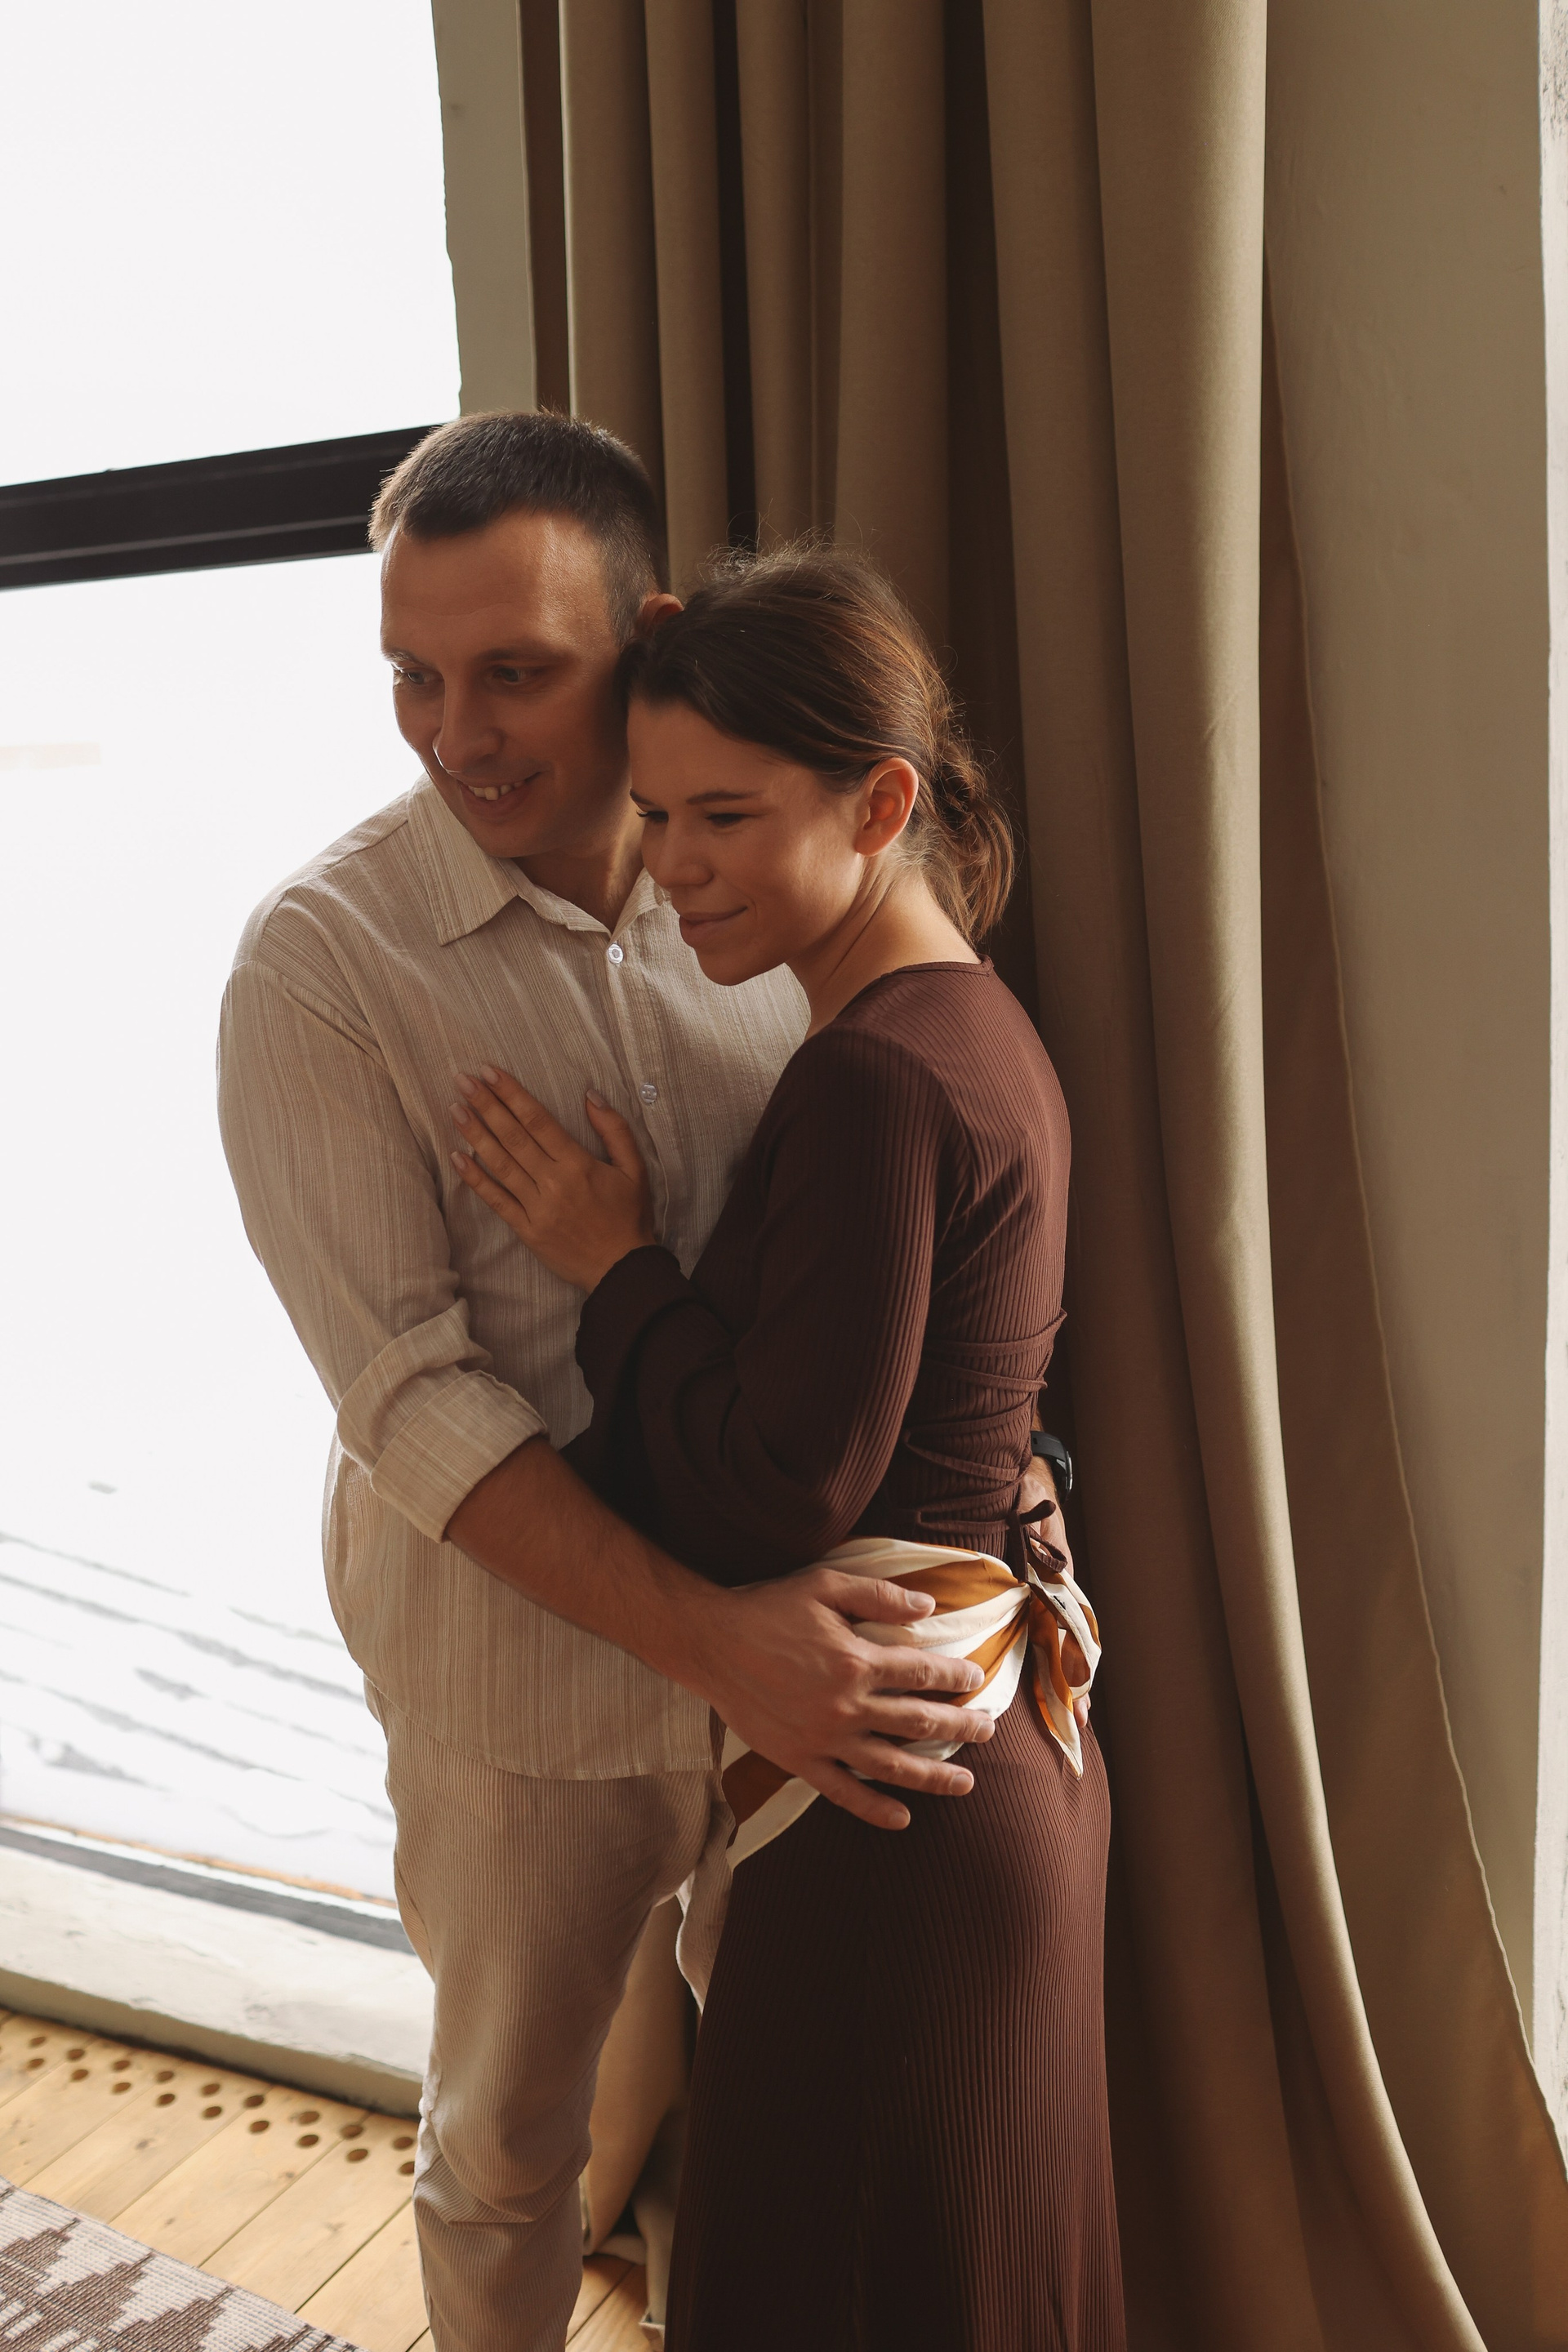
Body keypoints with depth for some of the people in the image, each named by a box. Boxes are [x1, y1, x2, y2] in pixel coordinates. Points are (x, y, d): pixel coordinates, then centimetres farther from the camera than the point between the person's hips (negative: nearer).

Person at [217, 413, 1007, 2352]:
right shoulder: (318, 964, -16)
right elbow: (411, 1395, -19)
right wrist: (714, 1643, -25)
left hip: (811, 1615, 4)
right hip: (529, 1653, -3)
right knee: (511, 2128, 19)